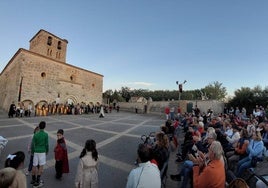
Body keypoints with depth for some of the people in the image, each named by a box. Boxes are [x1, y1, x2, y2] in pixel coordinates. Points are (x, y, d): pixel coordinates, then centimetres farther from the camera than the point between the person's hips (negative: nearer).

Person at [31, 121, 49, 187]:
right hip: (42, 152, -3)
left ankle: (33, 180, 30)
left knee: (34, 166, 15)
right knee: (41, 166, 8)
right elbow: (46, 144, -7)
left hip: (36, 152, 3)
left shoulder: (35, 135, -6)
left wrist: (32, 152, 12)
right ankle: (37, 181, 9)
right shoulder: (46, 134, -12)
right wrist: (47, 151, 9)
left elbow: (33, 144, -3)